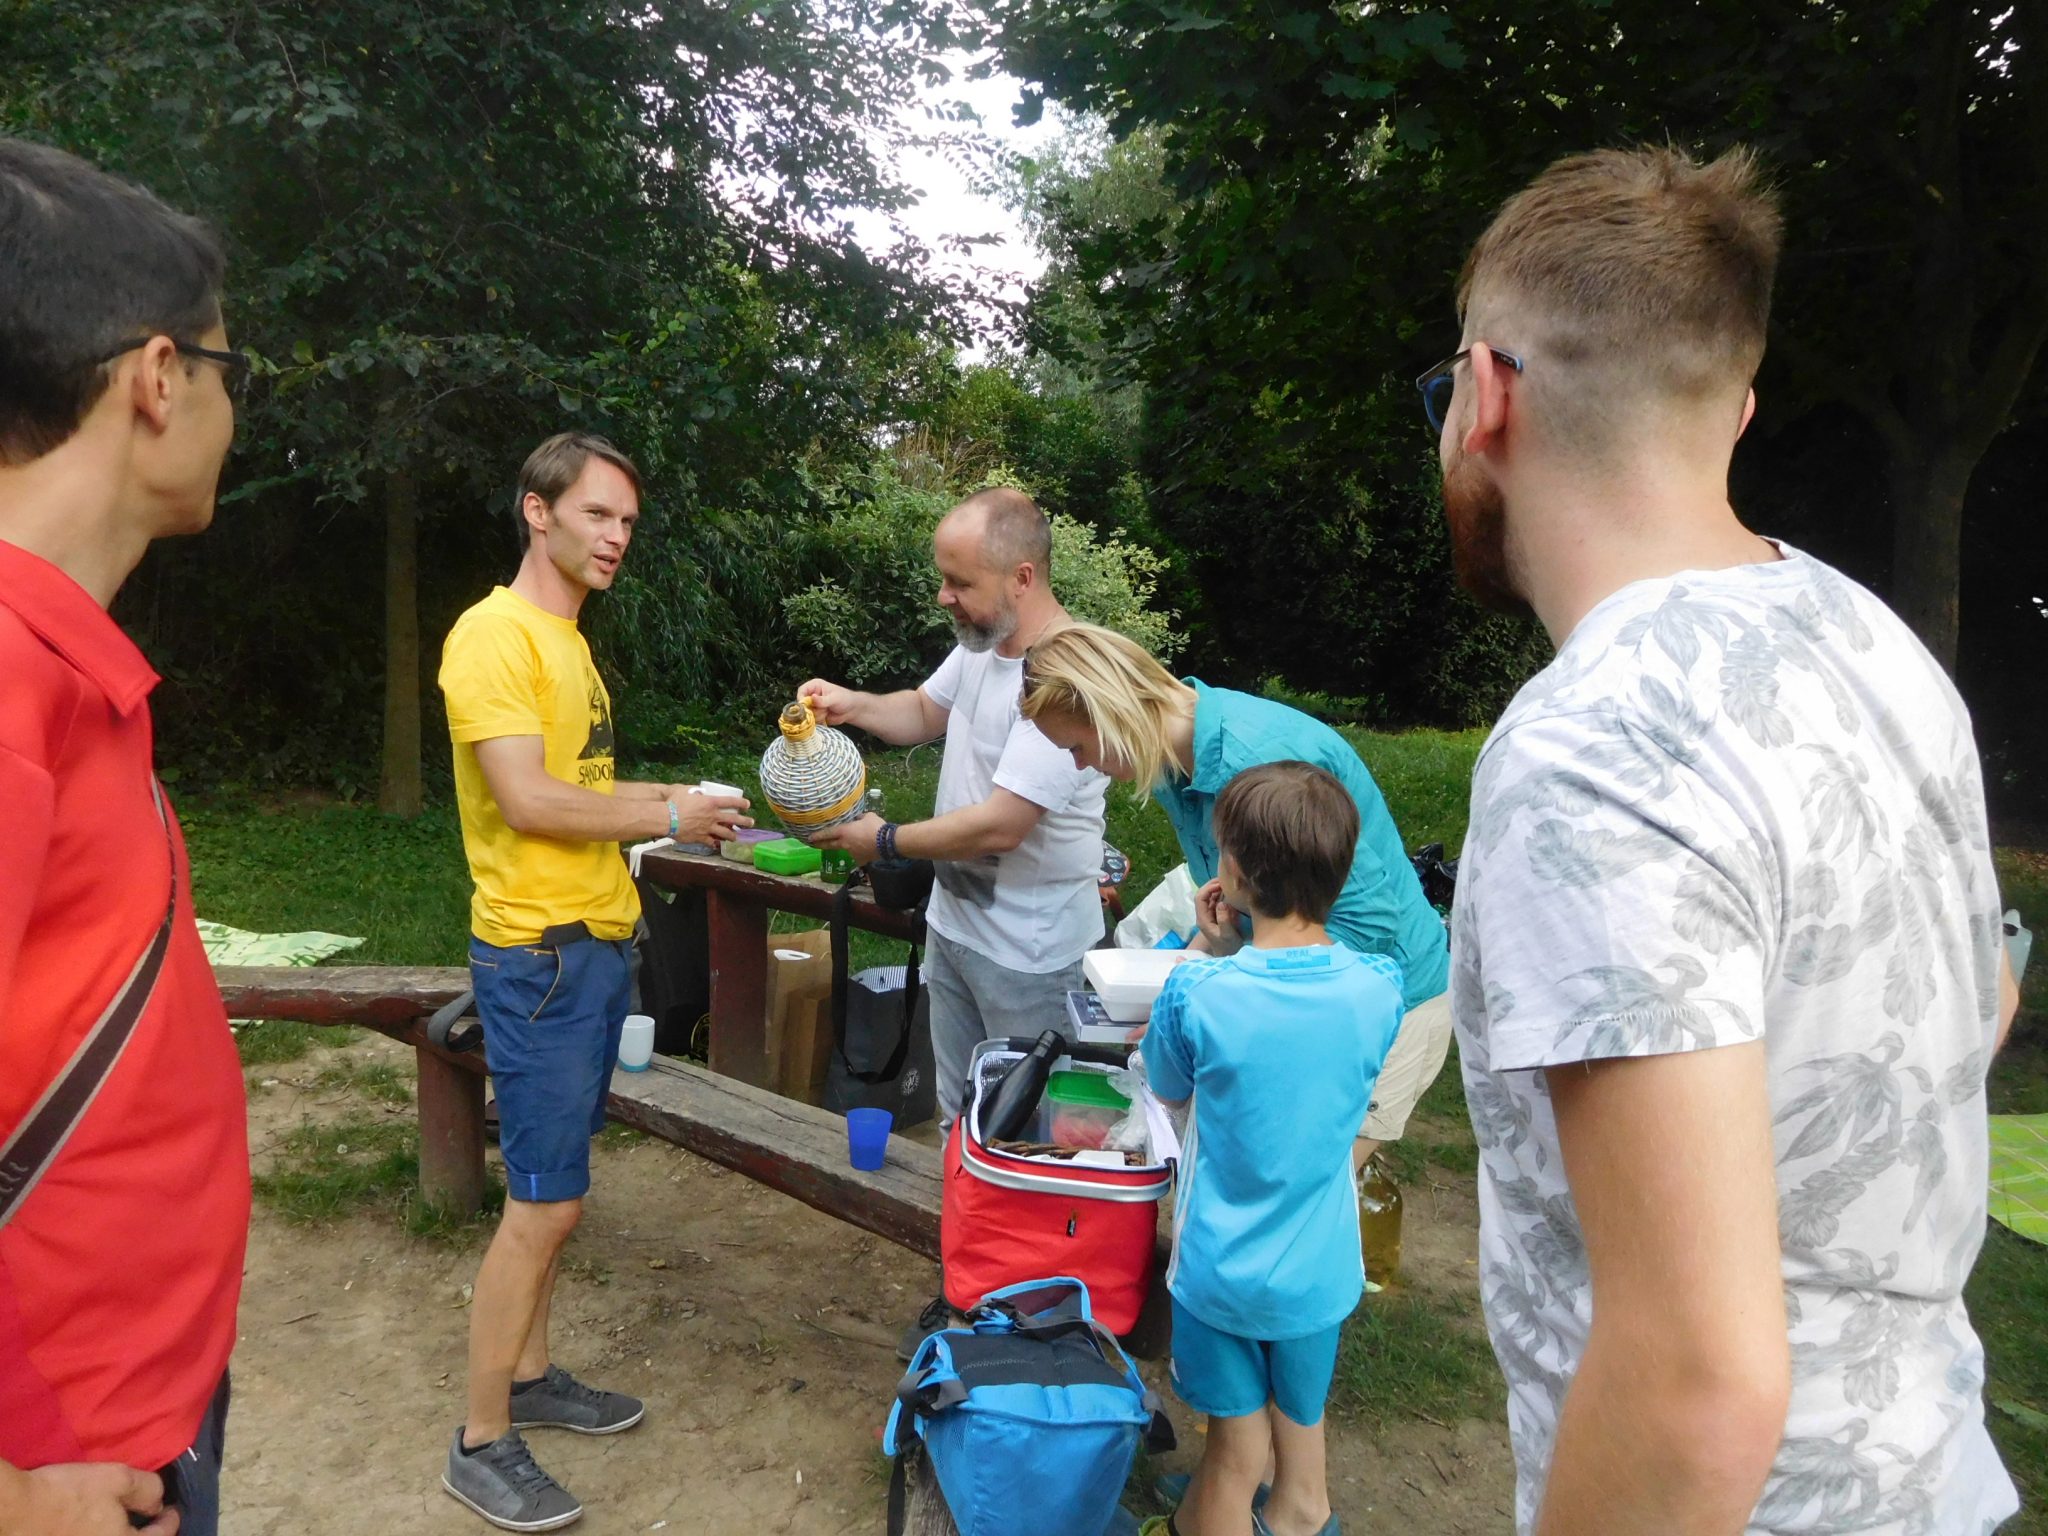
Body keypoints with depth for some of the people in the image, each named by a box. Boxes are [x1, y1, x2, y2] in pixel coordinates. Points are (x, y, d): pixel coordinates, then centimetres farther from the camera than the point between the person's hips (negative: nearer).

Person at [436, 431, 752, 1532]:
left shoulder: (568, 643, 15)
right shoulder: (495, 634, -14)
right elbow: (526, 801, -21)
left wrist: (673, 800, 7)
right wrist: (662, 816, -13)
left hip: (595, 941, 9)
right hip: (538, 952, -9)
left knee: (554, 1190, 18)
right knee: (545, 1204, -3)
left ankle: (529, 1377, 33)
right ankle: (481, 1444, 12)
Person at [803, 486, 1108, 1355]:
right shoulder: (982, 644, 1)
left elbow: (998, 827, -30)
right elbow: (926, 711, 20)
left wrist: (886, 842, -17)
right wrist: (852, 705, 0)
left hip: (1027, 955, -9)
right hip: (955, 925, 9)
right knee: (961, 1123, 21)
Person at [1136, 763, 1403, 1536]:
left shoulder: (1198, 993, -25)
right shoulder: (1379, 987, -17)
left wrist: (1203, 949, -2)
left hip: (1223, 1268, -3)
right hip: (1320, 1270, 3)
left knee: (1235, 1450, 17)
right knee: (1302, 1419, 28)